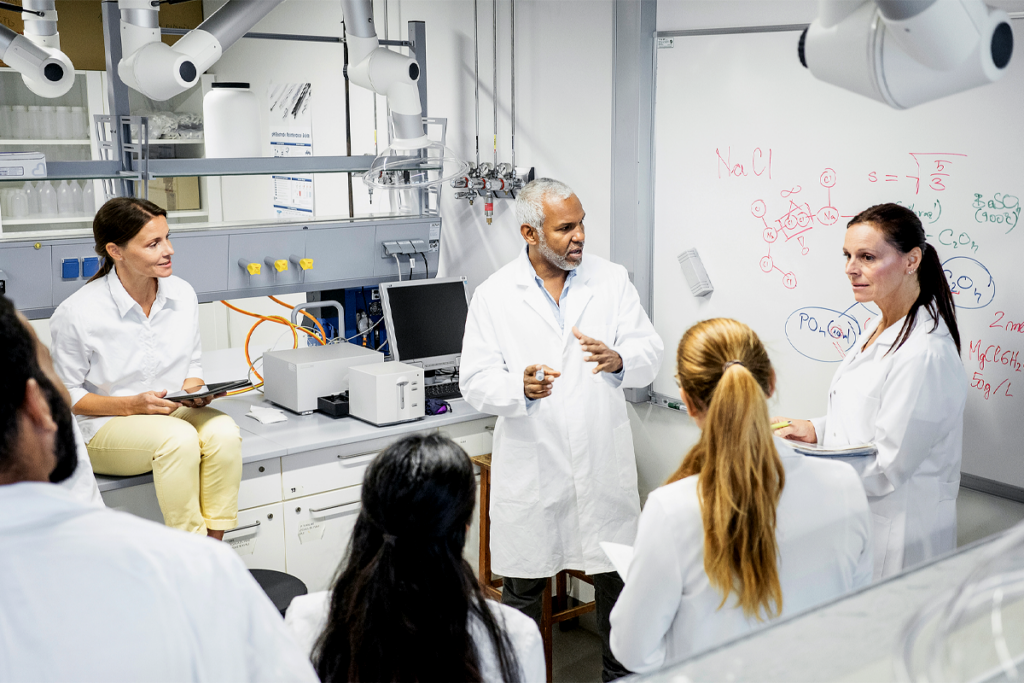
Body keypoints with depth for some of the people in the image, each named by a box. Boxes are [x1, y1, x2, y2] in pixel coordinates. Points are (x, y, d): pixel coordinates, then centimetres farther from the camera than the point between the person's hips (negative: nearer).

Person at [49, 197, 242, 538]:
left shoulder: (183, 294, 1)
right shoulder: (77, 314, -14)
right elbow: (65, 395, -6)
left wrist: (194, 390, -11)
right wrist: (131, 405, -19)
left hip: (172, 411, 5)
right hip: (102, 426, -4)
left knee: (223, 430, -28)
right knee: (180, 438, -34)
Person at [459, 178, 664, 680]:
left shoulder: (612, 280, 5)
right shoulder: (494, 295, -1)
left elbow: (649, 351, 0)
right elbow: (477, 382, -6)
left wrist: (618, 360, -23)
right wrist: (521, 387, -26)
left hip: (603, 464, 2)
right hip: (531, 465, -1)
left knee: (618, 578, 11)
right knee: (523, 587, 9)